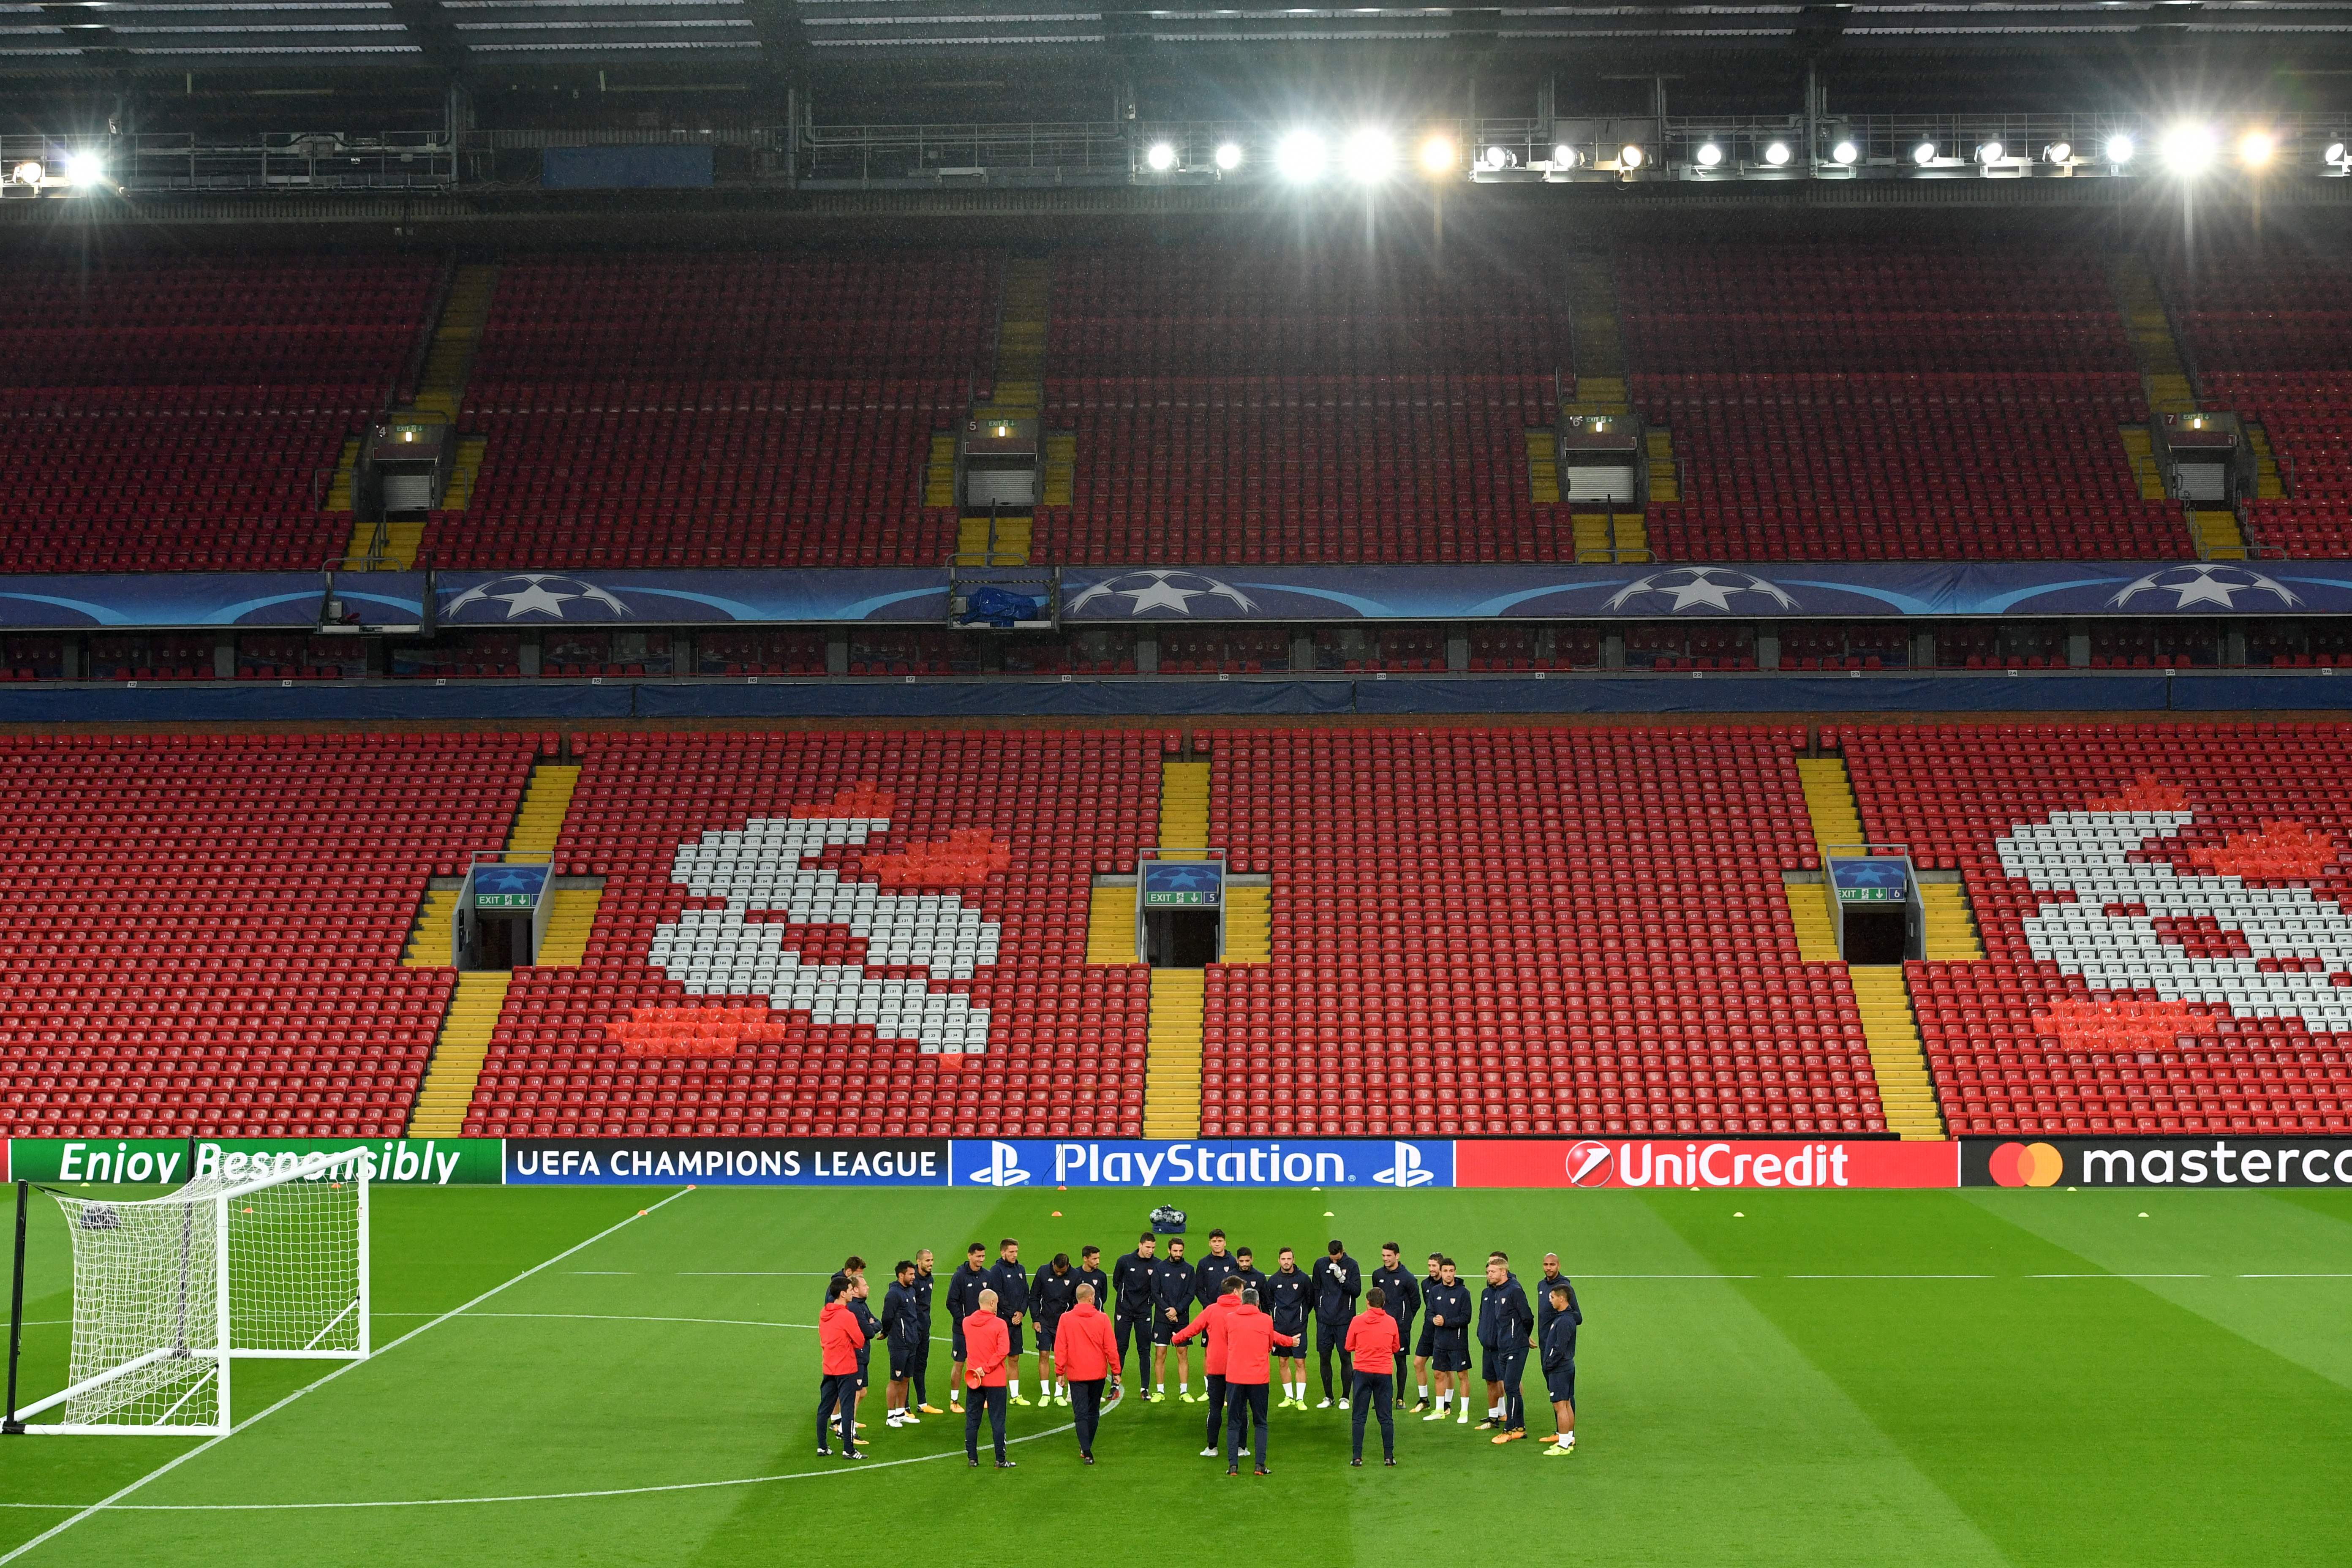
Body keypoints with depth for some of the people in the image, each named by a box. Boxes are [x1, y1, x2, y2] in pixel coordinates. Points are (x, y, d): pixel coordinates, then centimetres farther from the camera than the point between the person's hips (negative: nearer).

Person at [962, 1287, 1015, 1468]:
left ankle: (972, 1458, 14)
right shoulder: (1000, 1324, -13)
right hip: (995, 1381, -4)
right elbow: (1003, 1351, -21)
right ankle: (1001, 1460, 7)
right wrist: (986, 1368, -18)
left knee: (972, 1421, 11)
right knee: (998, 1422, 4)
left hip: (972, 1380, 4)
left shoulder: (966, 1323, 0)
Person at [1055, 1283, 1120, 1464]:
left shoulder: (1066, 1319, -7)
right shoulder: (1102, 1319, -6)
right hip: (1098, 1373, 1)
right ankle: (1086, 1447, 26)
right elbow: (1111, 1348, -3)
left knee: (1081, 1413, 0)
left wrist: (1060, 1371, 2)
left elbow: (1060, 1348, -6)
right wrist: (1116, 1371, 5)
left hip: (1076, 1374, -1)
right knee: (1093, 1412, 17)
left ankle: (1087, 1451, -12)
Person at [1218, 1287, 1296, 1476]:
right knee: (1261, 1423, 11)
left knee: (1234, 1423, 8)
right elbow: (1271, 1344, 12)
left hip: (1234, 1377, 1)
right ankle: (1260, 1465, 3)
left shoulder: (1229, 1319, 2)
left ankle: (1233, 1465, 1)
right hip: (1258, 1377, 0)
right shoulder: (1266, 1320, 0)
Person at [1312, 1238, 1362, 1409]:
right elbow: (1316, 1290, 13)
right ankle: (1328, 1397, 16)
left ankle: (1345, 1398, 10)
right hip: (1324, 1322, 2)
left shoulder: (1351, 1265, -2)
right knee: (1324, 1358, 5)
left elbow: (1357, 1291, -8)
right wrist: (1319, 1311, 8)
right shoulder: (1321, 1265, 4)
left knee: (1345, 1358, 0)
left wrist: (1342, 1278, -19)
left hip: (1345, 1321, -2)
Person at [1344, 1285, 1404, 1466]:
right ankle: (1389, 1456, 9)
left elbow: (1349, 1347, 3)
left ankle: (1358, 1457, 2)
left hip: (1362, 1372, -1)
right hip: (1384, 1373, 1)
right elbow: (1397, 1348, 11)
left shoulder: (1358, 1321, -5)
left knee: (1358, 1417, 5)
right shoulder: (1391, 1322, 0)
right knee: (1386, 1418, 9)